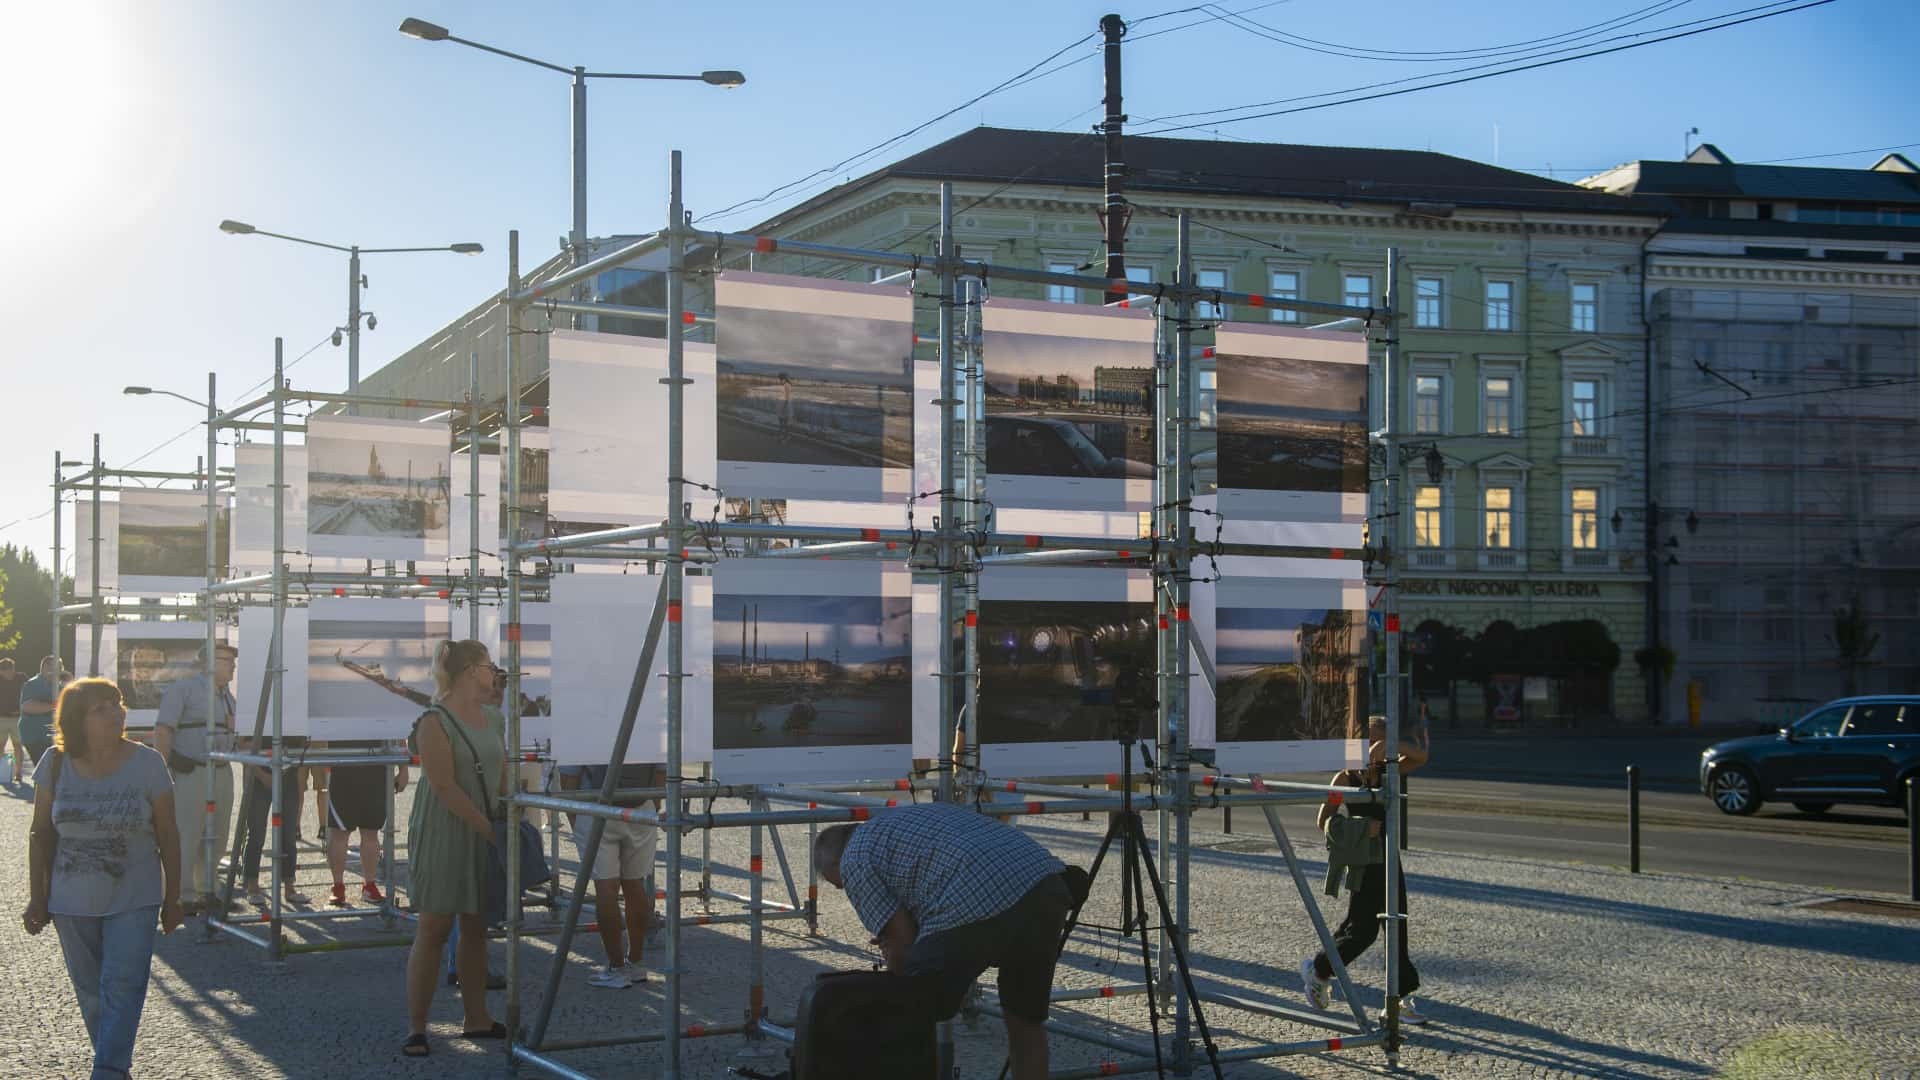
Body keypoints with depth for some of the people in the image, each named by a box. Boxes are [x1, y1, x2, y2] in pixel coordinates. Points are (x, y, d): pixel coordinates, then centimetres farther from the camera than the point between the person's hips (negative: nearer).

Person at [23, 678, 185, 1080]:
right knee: (91, 992, 11)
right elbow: (42, 835, 3)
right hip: (72, 903, 2)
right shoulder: (56, 764, -5)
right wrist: (37, 898, 2)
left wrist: (173, 898, -1)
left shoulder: (147, 764, -8)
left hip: (133, 900, -2)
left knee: (122, 986, -11)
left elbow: (167, 836, -3)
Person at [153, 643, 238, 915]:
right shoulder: (183, 690, -6)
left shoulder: (227, 695, 17)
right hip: (191, 772, -8)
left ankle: (206, 891, 23)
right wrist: (161, 770, -20)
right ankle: (183, 896, 1)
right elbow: (163, 730, -12)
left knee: (217, 836, 12)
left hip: (222, 772, 8)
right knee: (186, 836, -6)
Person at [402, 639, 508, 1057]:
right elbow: (445, 788, -17)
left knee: (477, 928, 12)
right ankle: (416, 1027, 2)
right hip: (443, 836, -7)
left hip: (486, 836, 7)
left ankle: (477, 1019, 21)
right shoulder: (435, 722, -13)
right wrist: (490, 830, -16)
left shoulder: (494, 719, 11)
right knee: (434, 929, -4)